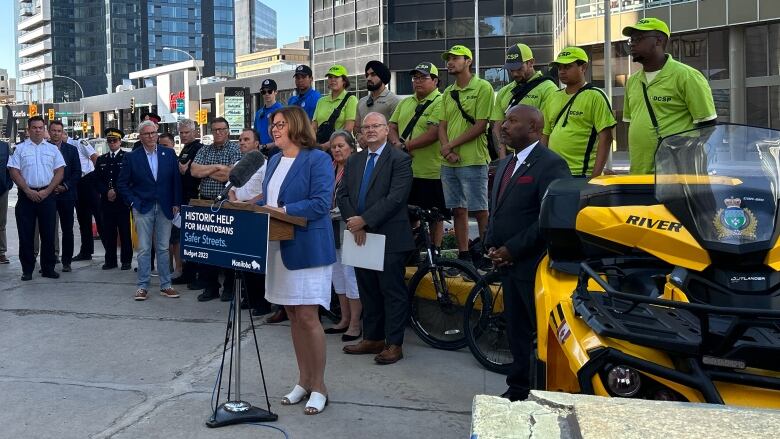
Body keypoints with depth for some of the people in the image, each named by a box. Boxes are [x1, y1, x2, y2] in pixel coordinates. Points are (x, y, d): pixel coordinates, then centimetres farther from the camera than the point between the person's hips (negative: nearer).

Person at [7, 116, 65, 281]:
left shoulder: (52, 149, 9)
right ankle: (27, 270, 9)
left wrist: (47, 191, -7)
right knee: (26, 234, 1)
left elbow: (59, 171, 4)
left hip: (47, 195, 1)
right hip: (26, 195, -1)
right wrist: (28, 191, -10)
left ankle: (48, 268, 12)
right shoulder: (20, 148, 5)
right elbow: (14, 171, -1)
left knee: (48, 233, 3)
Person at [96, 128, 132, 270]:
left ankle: (126, 260, 8)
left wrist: (116, 192, -12)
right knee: (108, 232, 4)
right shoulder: (101, 160, 16)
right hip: (106, 202, 4)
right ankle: (110, 260, 12)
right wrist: (107, 192, -7)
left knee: (125, 232, 1)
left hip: (122, 201, -4)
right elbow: (98, 181, 10)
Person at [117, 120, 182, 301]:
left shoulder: (169, 154, 4)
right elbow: (122, 183, 4)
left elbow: (176, 180, 6)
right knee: (144, 249, 1)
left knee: (163, 248, 7)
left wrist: (176, 203, 0)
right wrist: (132, 202, -4)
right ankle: (143, 286, 8)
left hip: (165, 208, 1)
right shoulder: (132, 157, 0)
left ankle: (165, 285, 14)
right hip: (143, 209, -1)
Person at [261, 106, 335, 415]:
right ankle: (303, 380, 25)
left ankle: (318, 386, 9)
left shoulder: (317, 159, -9)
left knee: (308, 317, -5)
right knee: (293, 316, 12)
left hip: (307, 247, -7)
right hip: (279, 247, 8)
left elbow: (321, 202, -18)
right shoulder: (274, 161, 15)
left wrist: (283, 211, -22)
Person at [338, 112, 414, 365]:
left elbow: (396, 198, -16)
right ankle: (372, 338, 25)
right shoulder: (354, 161, 15)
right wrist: (355, 224, -7)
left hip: (390, 238, -6)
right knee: (368, 291, 14)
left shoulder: (399, 160, -5)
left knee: (393, 292, 1)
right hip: (360, 236, 6)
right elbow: (342, 195, 9)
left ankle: (394, 344, 9)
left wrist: (365, 220, -17)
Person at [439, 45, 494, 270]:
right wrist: (447, 149, -6)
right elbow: (442, 126, 13)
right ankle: (463, 256, 18)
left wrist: (451, 145, -11)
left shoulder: (483, 87, -4)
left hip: (473, 161, -7)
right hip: (449, 162, 7)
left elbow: (480, 125, -11)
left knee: (480, 211, -4)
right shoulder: (448, 92, 17)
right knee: (458, 210, 10)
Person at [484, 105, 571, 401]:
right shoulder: (504, 165, 17)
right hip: (508, 264, 9)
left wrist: (512, 249, -17)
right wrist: (492, 246, 4)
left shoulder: (550, 164, -12)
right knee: (516, 330, 16)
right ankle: (518, 387, 27)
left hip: (536, 265, -8)